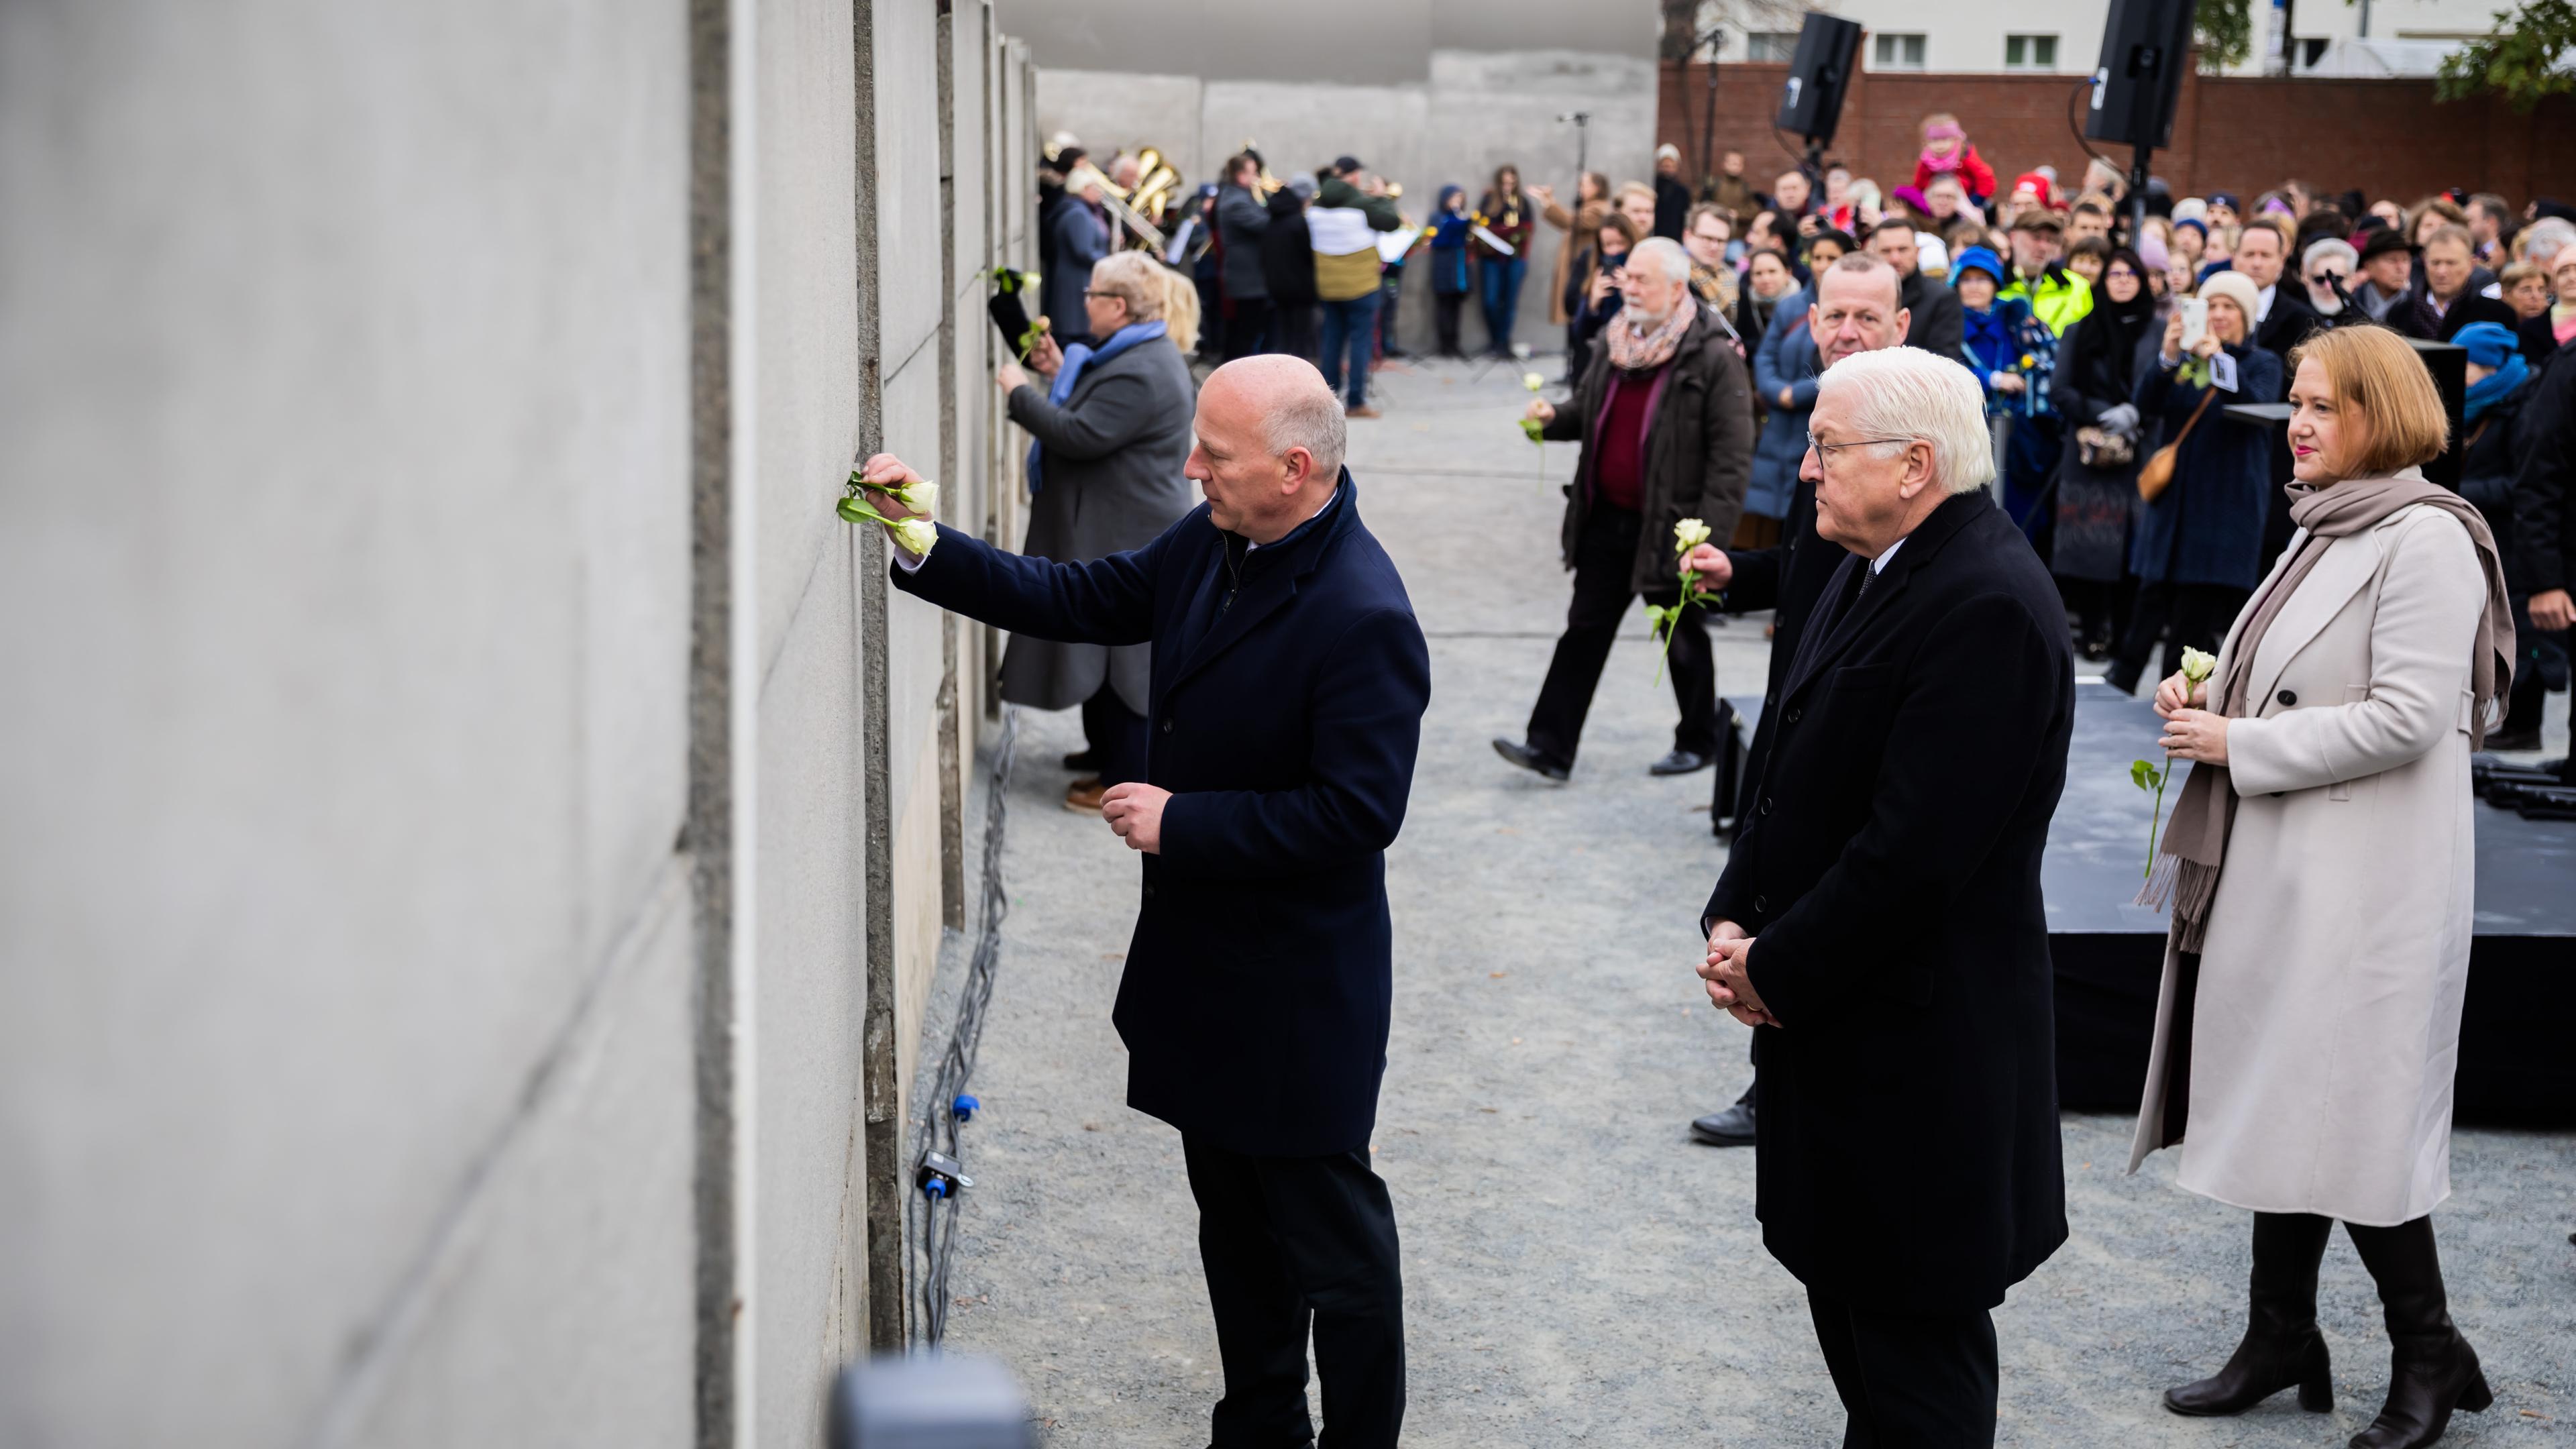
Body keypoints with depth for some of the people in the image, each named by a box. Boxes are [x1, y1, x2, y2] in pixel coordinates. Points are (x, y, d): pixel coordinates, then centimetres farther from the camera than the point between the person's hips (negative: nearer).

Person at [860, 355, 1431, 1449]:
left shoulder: (1363, 619, -26)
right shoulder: (1212, 541, 0)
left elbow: (1357, 814, -27)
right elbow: (1083, 600, 9)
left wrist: (1182, 822, -21)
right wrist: (925, 547, -1)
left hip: (1298, 985, -9)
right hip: (1203, 960, 9)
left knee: (1331, 1233, 6)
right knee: (1234, 1217, 22)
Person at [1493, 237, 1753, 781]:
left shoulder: (1713, 356, -16)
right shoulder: (1615, 342, 6)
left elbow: (1732, 450, -17)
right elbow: (1589, 410, 20)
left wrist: (1709, 531, -22)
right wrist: (1555, 418, -3)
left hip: (1669, 524, -6)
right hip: (1607, 516, 6)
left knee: (1683, 637, 11)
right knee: (1585, 630, 7)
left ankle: (1698, 742, 29)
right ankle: (1550, 747, 9)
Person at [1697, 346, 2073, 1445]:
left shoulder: (1989, 608, -22)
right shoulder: (1871, 568, 10)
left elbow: (1914, 847, -25)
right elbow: (1799, 771, 14)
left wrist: (1778, 971, -16)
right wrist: (1735, 919, 1)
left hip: (1920, 1039, -10)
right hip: (1831, 1017, 10)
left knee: (1916, 1340, 3)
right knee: (1842, 1282, 21)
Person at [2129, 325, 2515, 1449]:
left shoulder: (2426, 539, -14)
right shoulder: (2327, 531, 14)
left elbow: (2408, 718, -22)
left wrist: (2237, 745, -17)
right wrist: (2208, 696, 6)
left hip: (2364, 882, -9)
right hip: (2284, 869, 9)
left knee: (2348, 1117, -3)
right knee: (2281, 1106, 13)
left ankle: (2428, 1355, 12)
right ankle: (2281, 1338, 23)